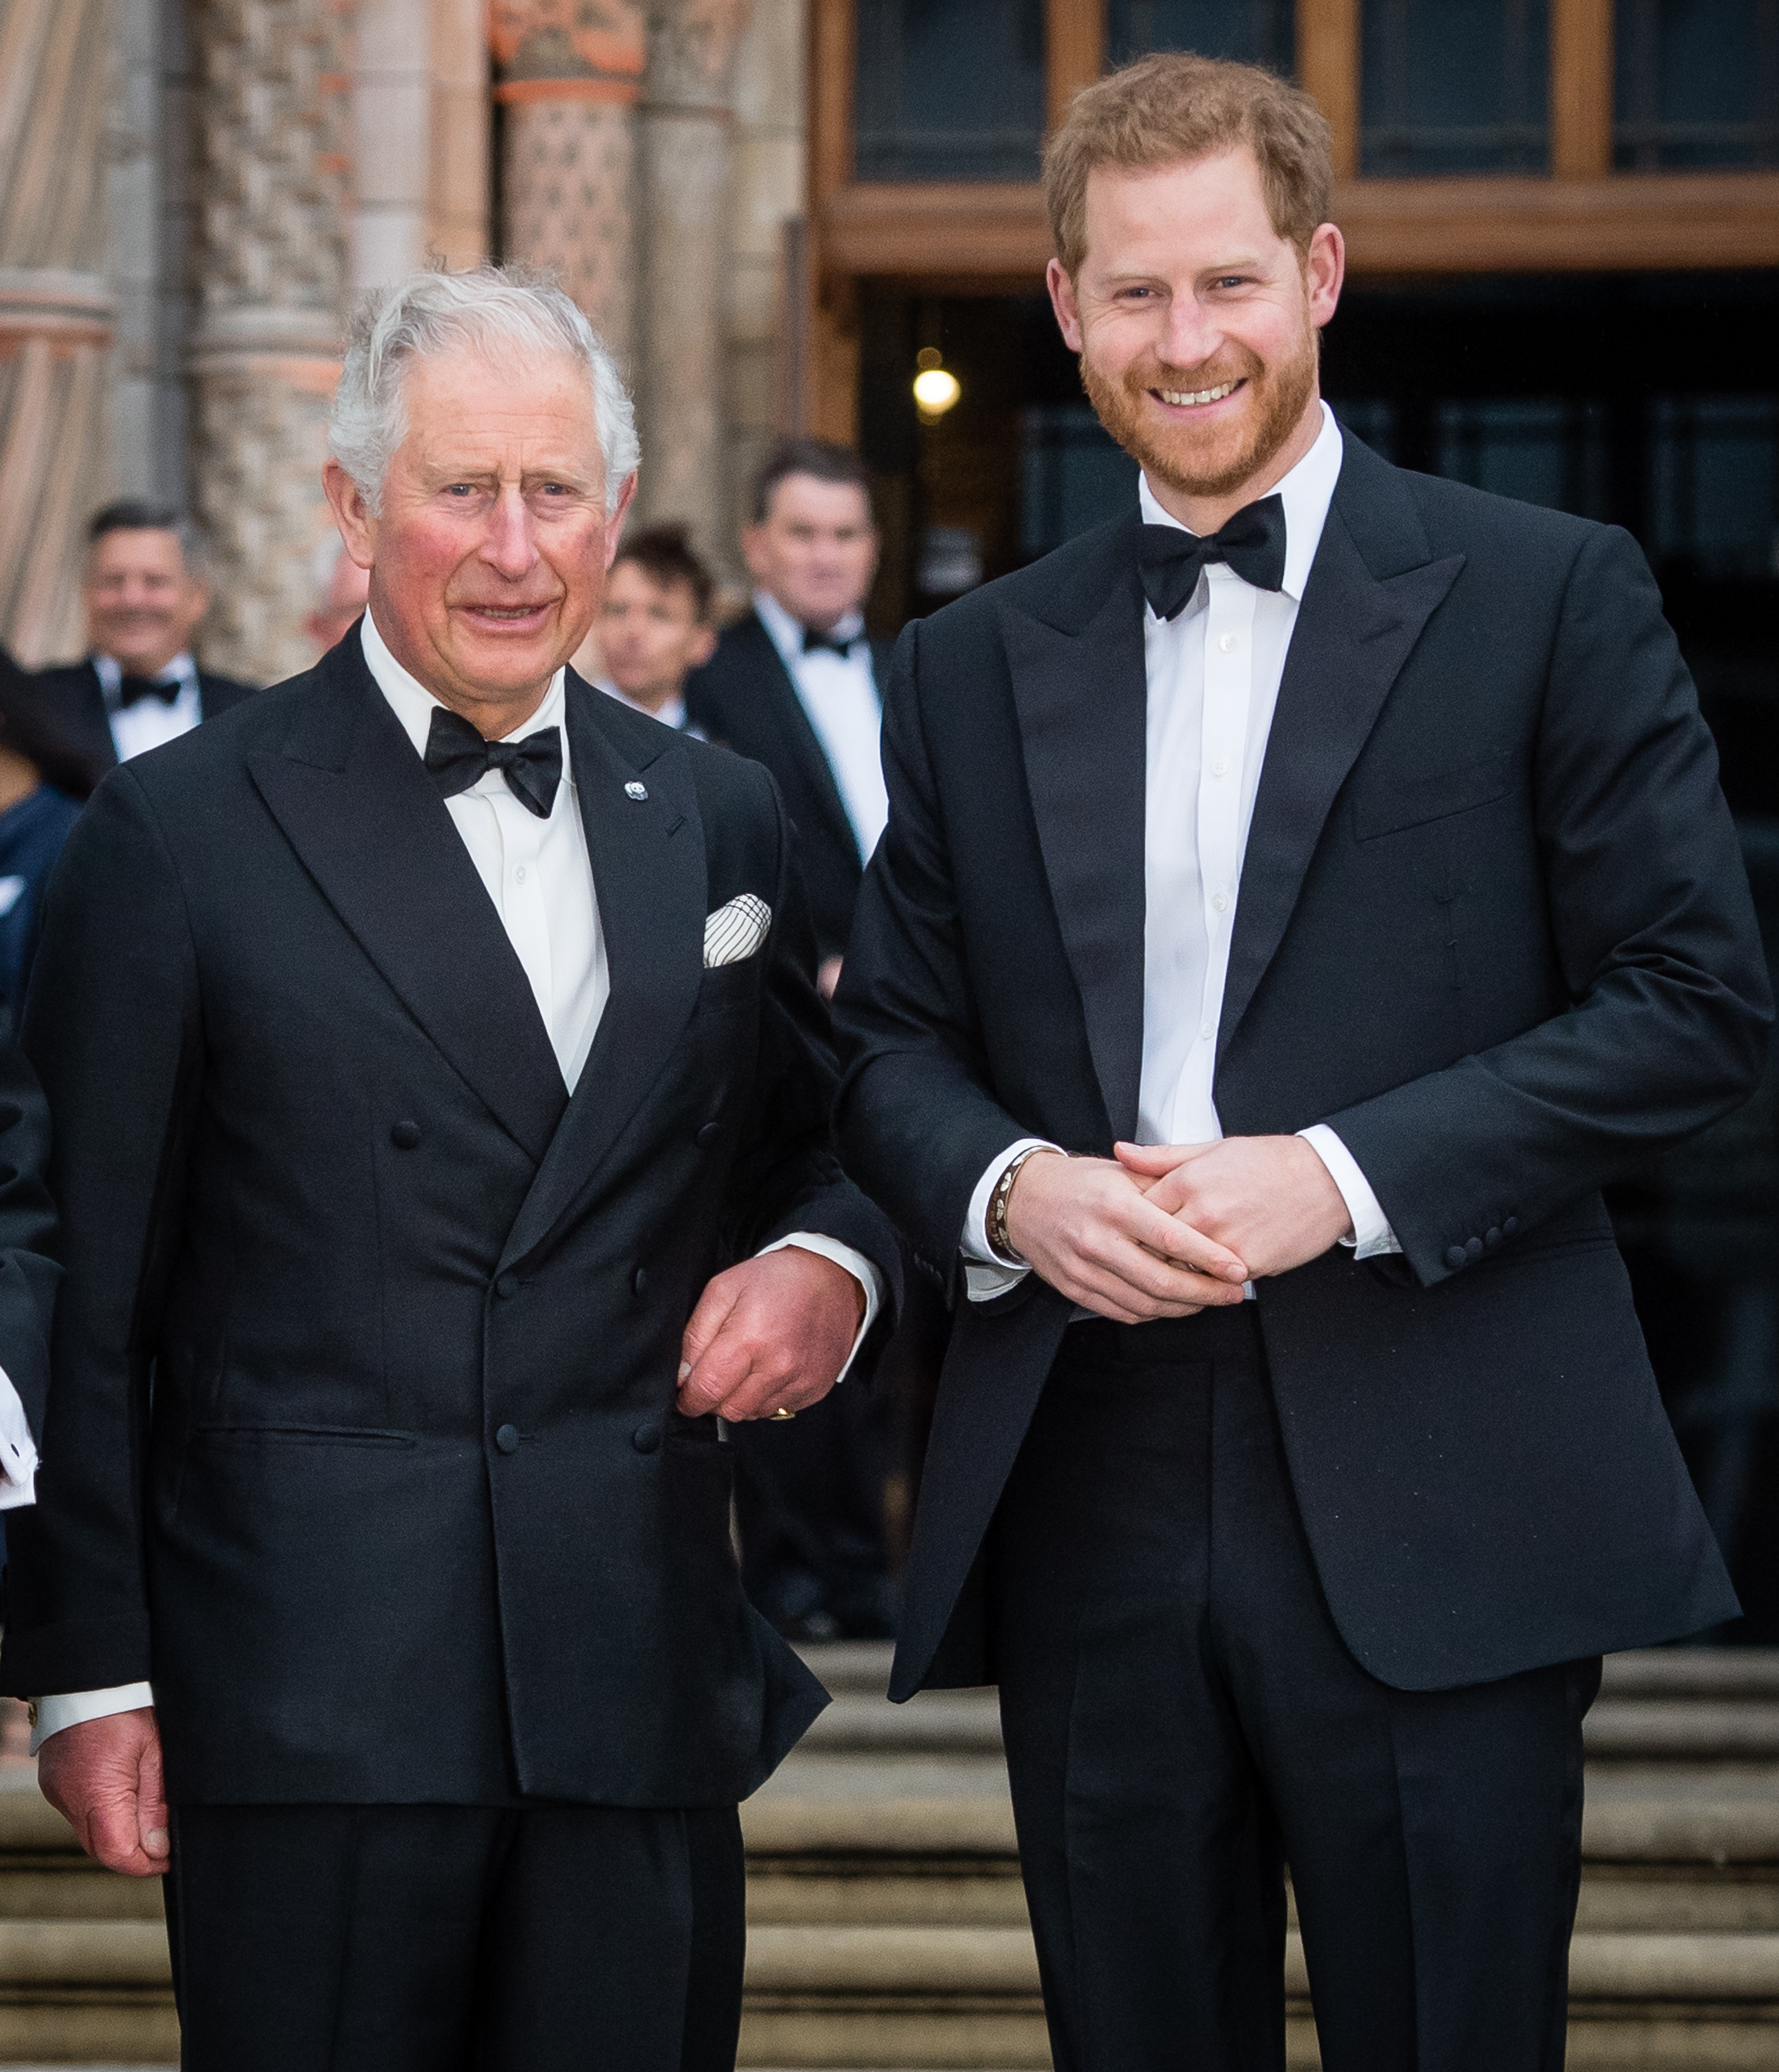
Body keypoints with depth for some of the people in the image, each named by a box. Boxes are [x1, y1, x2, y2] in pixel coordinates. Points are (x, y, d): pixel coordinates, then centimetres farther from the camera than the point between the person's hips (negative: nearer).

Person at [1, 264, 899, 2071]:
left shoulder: (719, 821, 13)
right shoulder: (183, 833, 0)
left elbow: (810, 1147, 24)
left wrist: (830, 1263, -1)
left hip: (641, 1689, 4)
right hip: (308, 1700, -4)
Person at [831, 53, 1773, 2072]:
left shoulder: (1545, 598, 2)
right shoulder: (974, 664, 14)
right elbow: (891, 1043, 16)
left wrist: (1346, 1176, -14)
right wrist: (1006, 1186, -7)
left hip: (1429, 1521, -3)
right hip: (1087, 1508, 4)